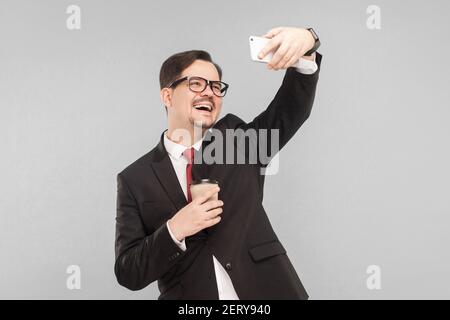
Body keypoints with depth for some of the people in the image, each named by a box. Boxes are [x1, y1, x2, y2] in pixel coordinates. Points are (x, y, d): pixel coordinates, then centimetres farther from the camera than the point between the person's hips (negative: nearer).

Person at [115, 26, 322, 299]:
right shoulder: (136, 179, -3)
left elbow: (293, 108, -12)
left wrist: (306, 46, -30)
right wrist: (174, 230, -23)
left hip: (264, 292, 2)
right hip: (187, 294, -1)